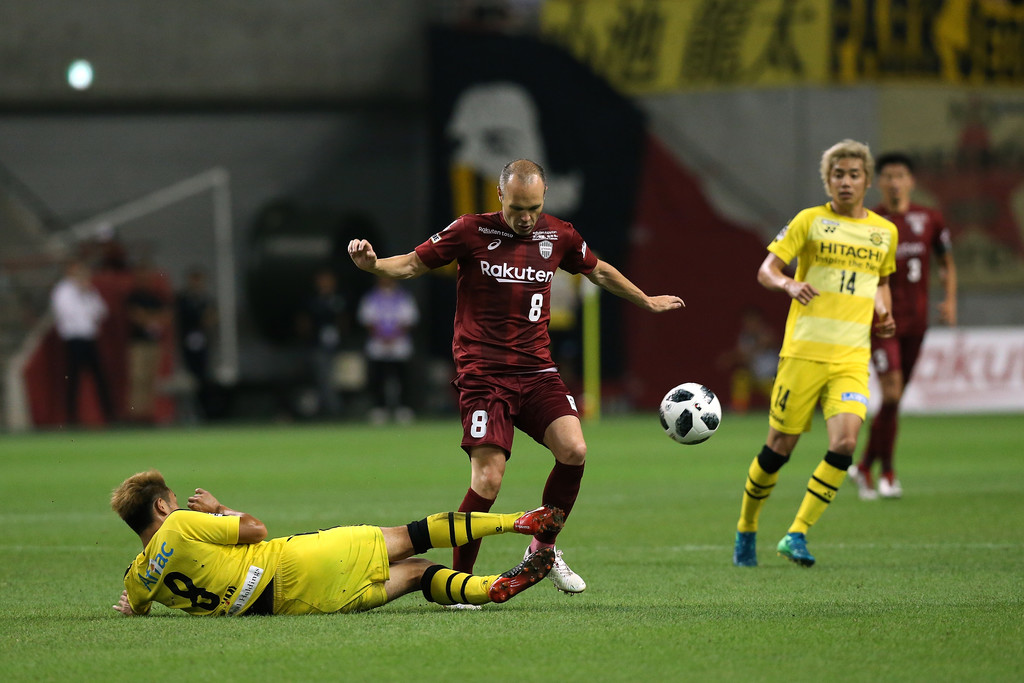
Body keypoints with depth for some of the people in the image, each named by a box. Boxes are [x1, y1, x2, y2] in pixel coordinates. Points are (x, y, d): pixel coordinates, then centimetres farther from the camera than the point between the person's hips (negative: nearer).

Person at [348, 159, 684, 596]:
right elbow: (411, 265, 1)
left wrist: (646, 301, 38)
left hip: (536, 371, 4)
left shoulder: (558, 236, 7)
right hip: (483, 374, -4)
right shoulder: (472, 232, -4)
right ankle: (459, 580, 1)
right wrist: (371, 264, -20)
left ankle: (543, 548, 6)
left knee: (573, 449, -18)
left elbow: (599, 271, 27)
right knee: (488, 479, -16)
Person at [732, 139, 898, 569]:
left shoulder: (884, 233, 12)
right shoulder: (810, 221, 1)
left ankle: (797, 534, -9)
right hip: (804, 351, -3)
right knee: (780, 447, 1)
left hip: (852, 358, 3)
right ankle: (746, 530, 22)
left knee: (845, 442, -17)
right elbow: (766, 270, -3)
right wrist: (789, 285, -25)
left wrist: (884, 313, 10)